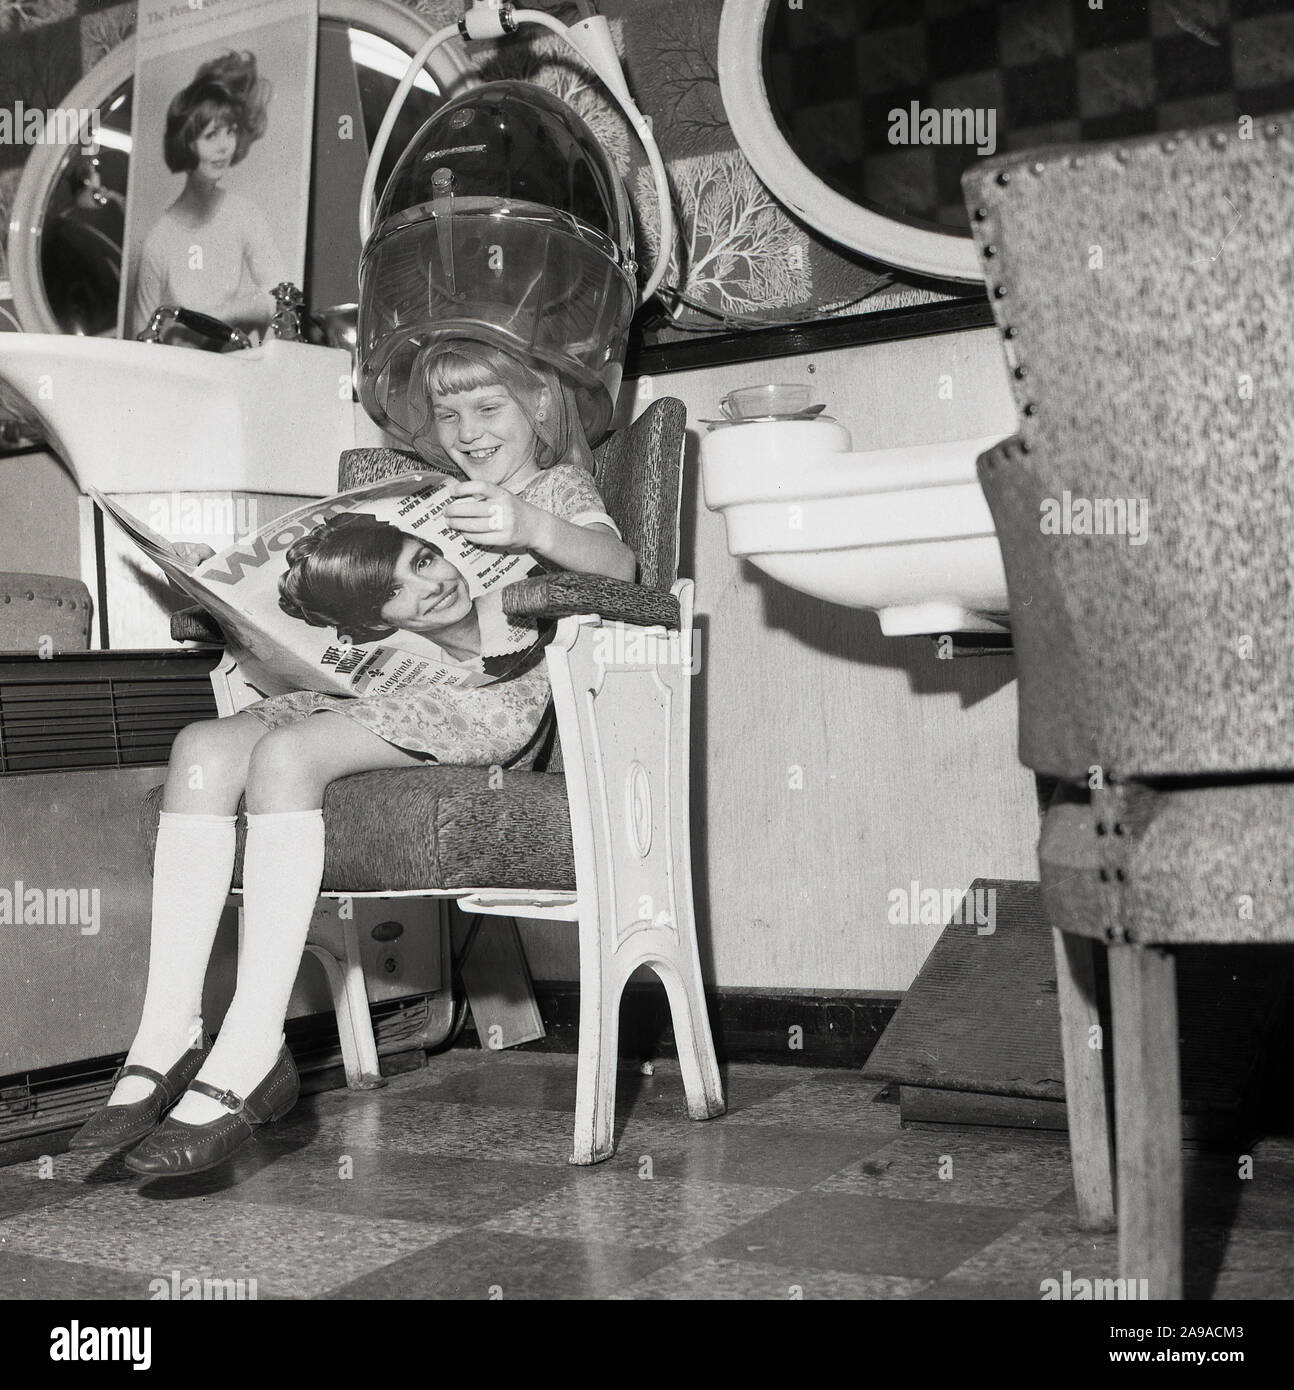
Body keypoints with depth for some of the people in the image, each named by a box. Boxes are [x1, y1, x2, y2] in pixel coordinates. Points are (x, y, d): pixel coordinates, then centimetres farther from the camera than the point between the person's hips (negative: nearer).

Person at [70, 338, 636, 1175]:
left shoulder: (557, 487, 15)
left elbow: (619, 566, -8)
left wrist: (534, 529, -28)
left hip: (482, 699, -7)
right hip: (370, 687, 7)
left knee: (285, 754, -31)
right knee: (203, 747, -18)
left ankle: (251, 1053, -33)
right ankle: (169, 1036, -21)